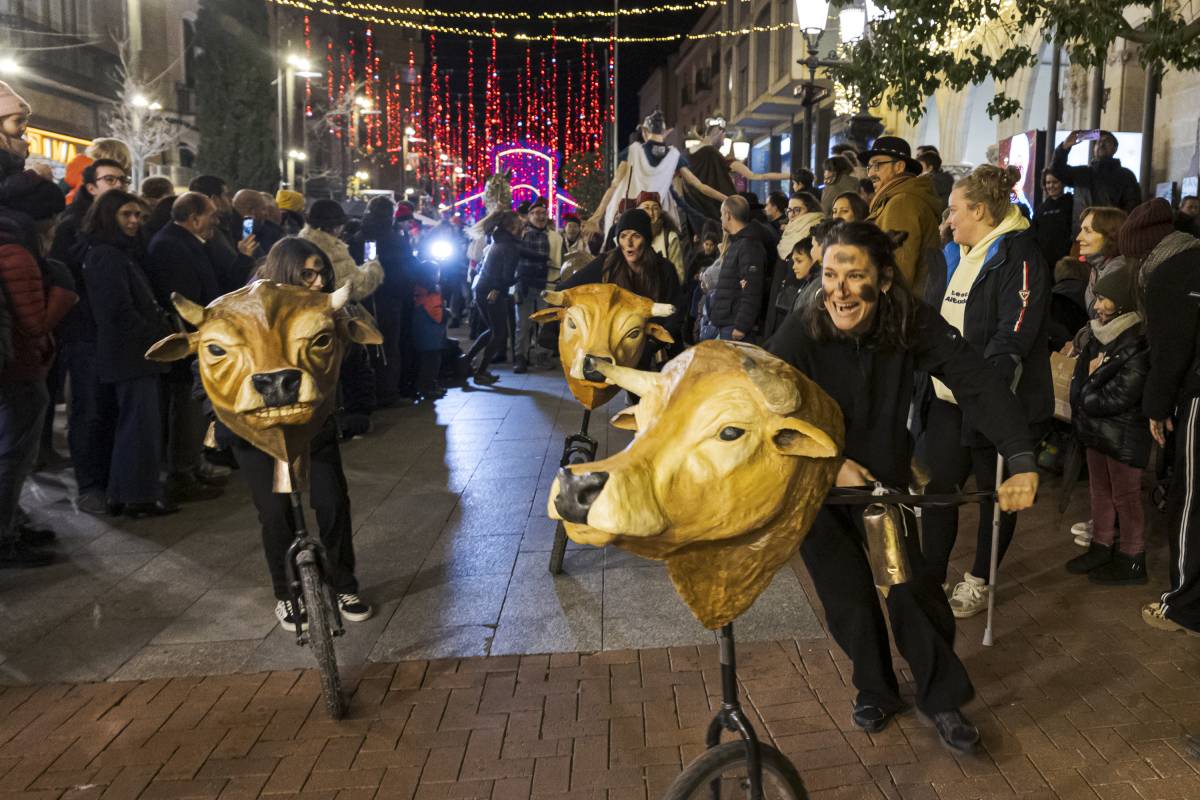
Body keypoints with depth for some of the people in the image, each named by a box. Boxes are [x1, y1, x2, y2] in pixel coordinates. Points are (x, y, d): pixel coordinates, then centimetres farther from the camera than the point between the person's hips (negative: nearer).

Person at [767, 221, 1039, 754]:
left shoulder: (914, 325, -20)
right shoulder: (800, 335, -25)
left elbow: (979, 384, -23)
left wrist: (1023, 462, -33)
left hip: (886, 475, 2)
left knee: (911, 585, -1)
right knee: (848, 595, 1)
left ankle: (943, 698, 22)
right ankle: (876, 691, 27)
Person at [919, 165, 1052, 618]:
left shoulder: (1017, 255, -14)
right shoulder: (957, 254, 13)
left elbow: (1014, 335, -23)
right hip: (950, 394, 8)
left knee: (996, 491, 9)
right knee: (936, 485, 9)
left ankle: (979, 582, 24)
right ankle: (931, 577, 20)